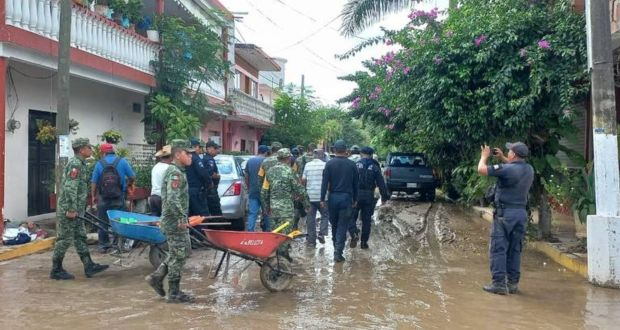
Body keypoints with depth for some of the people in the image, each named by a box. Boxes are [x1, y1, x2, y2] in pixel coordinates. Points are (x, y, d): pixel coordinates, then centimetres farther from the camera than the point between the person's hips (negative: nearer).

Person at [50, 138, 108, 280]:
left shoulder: (80, 163, 16)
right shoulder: (75, 164, -15)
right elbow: (70, 188, -22)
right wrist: (71, 209, -23)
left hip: (76, 210, 10)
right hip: (69, 209, -10)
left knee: (80, 237, 10)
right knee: (65, 239, -2)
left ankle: (89, 266, 14)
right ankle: (56, 270, 8)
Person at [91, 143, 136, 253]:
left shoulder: (99, 163, 1)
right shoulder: (122, 161, -1)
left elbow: (94, 182, 1)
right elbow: (132, 177, 0)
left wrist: (93, 196, 12)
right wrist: (130, 184, 21)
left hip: (103, 198, 1)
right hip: (119, 198, -1)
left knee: (102, 222, 9)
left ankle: (103, 245, 13)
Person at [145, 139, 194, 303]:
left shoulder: (174, 171, 15)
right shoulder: (176, 173, -18)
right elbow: (172, 200, -29)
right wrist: (182, 218, -23)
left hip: (172, 221, 10)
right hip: (176, 222, -10)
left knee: (178, 253, 20)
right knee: (178, 255, 0)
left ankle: (157, 276, 22)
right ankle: (174, 293, 10)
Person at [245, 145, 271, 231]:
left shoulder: (249, 161, 8)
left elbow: (246, 177, 12)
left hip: (252, 192, 4)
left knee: (252, 213, 2)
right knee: (266, 212, 11)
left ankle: (250, 230, -6)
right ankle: (266, 230, 18)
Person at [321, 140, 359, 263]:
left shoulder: (329, 164, -5)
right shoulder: (351, 164, -1)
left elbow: (325, 183, -8)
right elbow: (355, 184, 5)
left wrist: (322, 199, -3)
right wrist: (354, 200, 13)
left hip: (333, 197, 0)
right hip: (347, 197, 0)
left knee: (334, 224, 18)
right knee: (342, 226, 1)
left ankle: (336, 247, 32)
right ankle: (338, 252, -4)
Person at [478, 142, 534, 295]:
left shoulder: (506, 169, -17)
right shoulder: (529, 169, 6)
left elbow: (481, 169, -14)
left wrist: (484, 156, 5)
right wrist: (502, 158, 27)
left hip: (505, 213, -7)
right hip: (521, 213, 7)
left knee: (498, 249, -1)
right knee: (515, 250, 12)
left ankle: (499, 283, -2)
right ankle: (513, 283, 18)